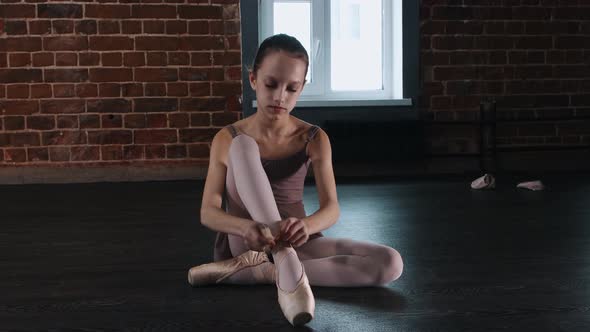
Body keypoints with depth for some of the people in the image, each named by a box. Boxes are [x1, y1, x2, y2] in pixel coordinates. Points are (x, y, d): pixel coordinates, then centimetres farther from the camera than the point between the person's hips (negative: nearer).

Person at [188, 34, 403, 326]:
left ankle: (258, 271, -23)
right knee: (242, 146, -25)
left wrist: (306, 225, -38)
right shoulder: (227, 140, -6)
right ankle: (290, 273, -37)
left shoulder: (314, 139, -4)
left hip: (293, 242, 2)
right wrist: (246, 227, -36)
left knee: (391, 264, -22)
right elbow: (208, 212, -12)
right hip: (243, 242, -2)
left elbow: (331, 209, -12)